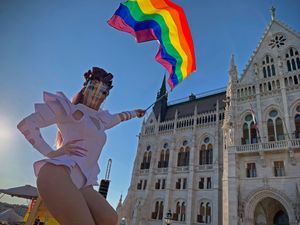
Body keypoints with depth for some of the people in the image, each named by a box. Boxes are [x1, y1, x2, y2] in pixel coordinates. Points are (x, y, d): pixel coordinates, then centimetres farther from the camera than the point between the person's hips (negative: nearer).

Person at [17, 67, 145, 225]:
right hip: (59, 174, -7)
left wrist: (134, 113, 63)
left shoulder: (100, 120, 26)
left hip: (81, 183, 8)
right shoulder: (68, 108, 5)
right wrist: (50, 153, -4)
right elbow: (26, 124, 3)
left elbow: (118, 117, 48)